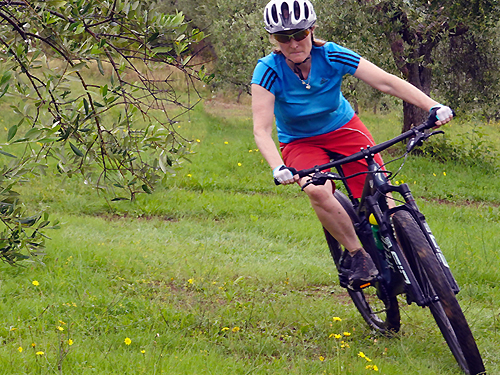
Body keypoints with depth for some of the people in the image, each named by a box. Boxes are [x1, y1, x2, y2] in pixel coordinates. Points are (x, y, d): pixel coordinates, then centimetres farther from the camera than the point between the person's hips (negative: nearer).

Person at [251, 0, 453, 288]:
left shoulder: (331, 56, -21)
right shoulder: (269, 71, -24)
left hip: (343, 129, 1)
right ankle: (358, 254, -13)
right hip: (300, 143, -1)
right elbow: (262, 130, -29)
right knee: (318, 191, -33)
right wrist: (278, 168, -47)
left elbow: (386, 82, -26)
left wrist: (434, 106, -38)